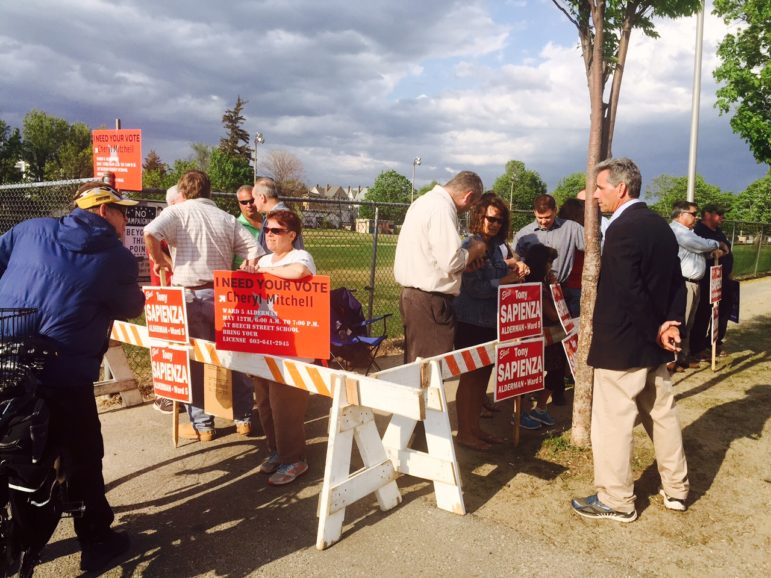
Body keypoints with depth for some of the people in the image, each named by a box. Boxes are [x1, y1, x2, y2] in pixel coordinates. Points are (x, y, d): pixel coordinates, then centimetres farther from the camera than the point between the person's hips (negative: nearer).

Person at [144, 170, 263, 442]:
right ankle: (243, 417, 23)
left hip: (191, 295, -3)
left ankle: (202, 425, 14)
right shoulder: (227, 219, 10)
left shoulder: (177, 211, 2)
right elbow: (256, 255, 3)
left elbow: (150, 234, -18)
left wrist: (160, 259, 0)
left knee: (196, 359, 8)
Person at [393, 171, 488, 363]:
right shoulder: (442, 208, -17)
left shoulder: (425, 201, 15)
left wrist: (469, 254, 14)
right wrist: (475, 250, -3)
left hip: (413, 295, 10)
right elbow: (451, 262, -21)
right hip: (429, 302, -10)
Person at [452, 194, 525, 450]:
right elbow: (473, 287, -18)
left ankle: (475, 427, 27)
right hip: (471, 322, -7)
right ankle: (464, 432, 15)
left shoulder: (496, 247, 10)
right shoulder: (469, 246, -12)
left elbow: (500, 278, 15)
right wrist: (502, 282, -14)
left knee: (483, 376, 14)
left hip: (492, 322, 7)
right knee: (470, 377, 2)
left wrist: (514, 277, -4)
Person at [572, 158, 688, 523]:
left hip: (621, 346, -9)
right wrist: (671, 325, -1)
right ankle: (675, 489, 34)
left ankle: (616, 501, 15)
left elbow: (630, 293, -24)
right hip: (655, 346, 9)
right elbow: (676, 283, 8)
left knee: (612, 422, 3)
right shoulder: (660, 226, 8)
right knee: (662, 414, 20)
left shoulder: (621, 229, -19)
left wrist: (656, 331, -12)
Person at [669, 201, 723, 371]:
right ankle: (671, 360, -2)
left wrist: (712, 251, 3)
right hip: (683, 284, -11)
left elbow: (700, 249, 22)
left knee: (687, 324, 14)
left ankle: (682, 357, 22)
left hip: (693, 283, 11)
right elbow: (701, 244, -12)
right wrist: (715, 245, 7)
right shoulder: (676, 230, -13)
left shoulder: (686, 232, 21)